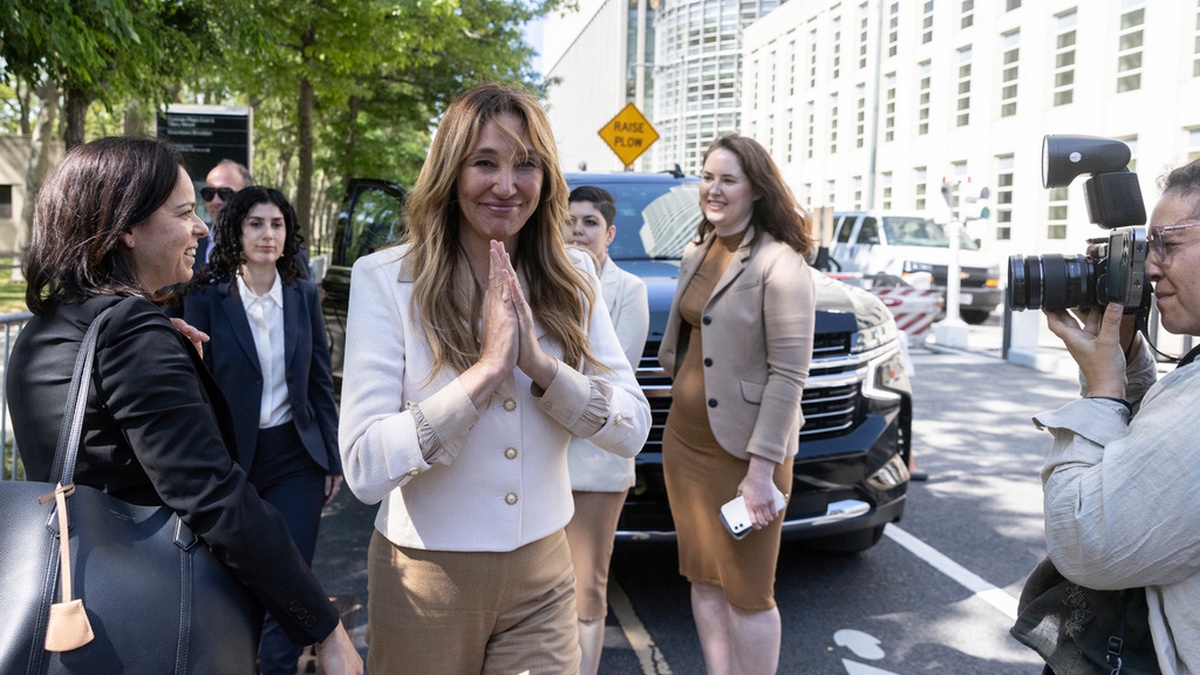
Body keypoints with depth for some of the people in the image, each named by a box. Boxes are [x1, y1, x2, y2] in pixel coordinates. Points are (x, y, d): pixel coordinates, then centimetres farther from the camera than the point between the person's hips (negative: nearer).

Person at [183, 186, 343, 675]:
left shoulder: (304, 295, 2)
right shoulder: (206, 298, -6)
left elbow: (321, 382, 6)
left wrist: (333, 458, 6)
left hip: (296, 457, 2)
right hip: (230, 456, -1)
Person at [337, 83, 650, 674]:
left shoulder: (572, 278, -1)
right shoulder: (385, 279, -13)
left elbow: (633, 429, -6)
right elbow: (364, 469, -20)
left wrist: (541, 364, -21)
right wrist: (488, 368, -26)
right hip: (426, 578, -2)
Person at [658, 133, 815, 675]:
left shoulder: (779, 264, -14)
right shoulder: (695, 254, 10)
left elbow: (789, 373, -18)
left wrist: (761, 467, -20)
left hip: (742, 451, -7)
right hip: (684, 441, 7)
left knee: (747, 593, 4)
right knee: (703, 579, 16)